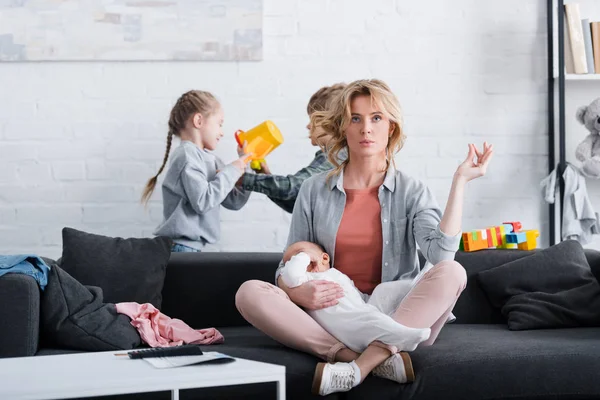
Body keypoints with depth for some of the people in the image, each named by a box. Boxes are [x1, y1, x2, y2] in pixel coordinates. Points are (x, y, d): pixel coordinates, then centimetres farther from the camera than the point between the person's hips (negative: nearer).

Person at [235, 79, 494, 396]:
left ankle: (359, 367, -35)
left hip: (398, 319, -1)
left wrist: (460, 180, -13)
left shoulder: (411, 192, 5)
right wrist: (298, 292, -14)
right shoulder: (315, 191, 9)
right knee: (249, 293, -23)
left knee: (451, 273, -27)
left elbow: (440, 253, -14)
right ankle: (379, 361, -31)